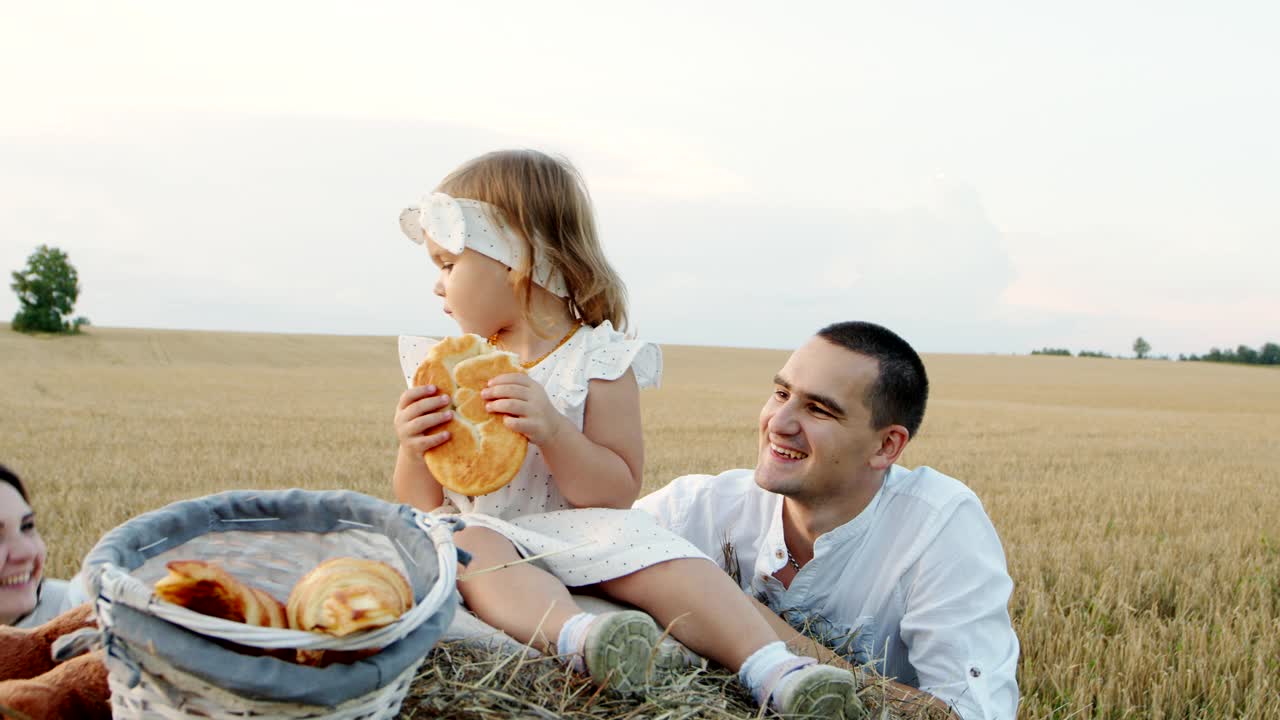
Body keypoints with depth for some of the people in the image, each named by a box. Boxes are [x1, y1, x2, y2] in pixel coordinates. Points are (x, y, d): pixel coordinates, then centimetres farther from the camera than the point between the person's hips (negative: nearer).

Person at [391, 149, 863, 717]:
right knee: (471, 547, -33)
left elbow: (619, 491, -8)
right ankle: (576, 634, -56)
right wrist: (413, 450, -13)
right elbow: (420, 504, 10)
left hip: (580, 535, -1)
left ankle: (772, 670, -37)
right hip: (487, 532, 2)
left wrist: (552, 431, -24)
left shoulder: (598, 361, -4)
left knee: (667, 560, -29)